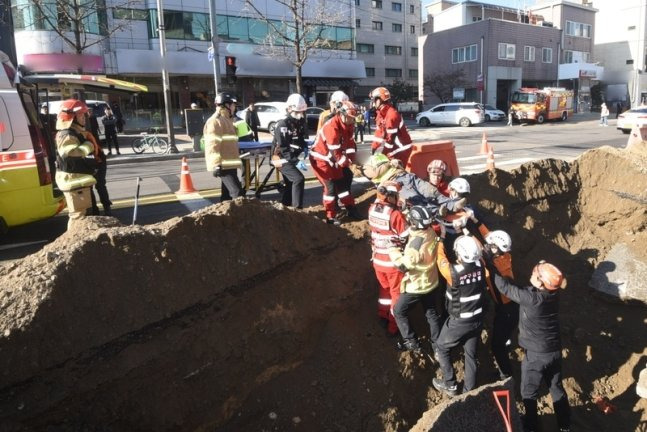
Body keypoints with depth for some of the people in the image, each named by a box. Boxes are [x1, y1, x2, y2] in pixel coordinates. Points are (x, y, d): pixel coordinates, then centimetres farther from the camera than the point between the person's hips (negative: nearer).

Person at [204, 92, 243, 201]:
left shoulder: (226, 120, 20)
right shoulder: (215, 121, -13)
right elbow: (213, 145, -20)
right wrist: (216, 164, -25)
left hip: (230, 164, 11)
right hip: (223, 165, -11)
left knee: (227, 194, 13)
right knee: (237, 192, -16)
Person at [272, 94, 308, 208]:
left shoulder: (299, 122, 4)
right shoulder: (283, 124, -23)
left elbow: (300, 138, 19)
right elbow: (283, 148, -28)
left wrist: (304, 148, -2)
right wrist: (296, 161, -35)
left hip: (291, 158, 9)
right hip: (282, 158, -9)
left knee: (290, 184, 16)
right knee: (299, 179, -21)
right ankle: (297, 209, -17)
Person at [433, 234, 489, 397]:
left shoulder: (453, 272, -29)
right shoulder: (481, 265, -17)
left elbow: (441, 258, -8)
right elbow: (477, 246, 6)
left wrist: (441, 238, 4)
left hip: (459, 322, -5)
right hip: (477, 319, 5)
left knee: (442, 349, 20)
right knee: (471, 355, 20)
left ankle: (450, 385, 30)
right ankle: (469, 391, 34)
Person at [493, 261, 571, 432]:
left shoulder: (532, 298, -31)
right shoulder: (553, 293, -11)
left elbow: (506, 287, -22)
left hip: (536, 354, -6)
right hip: (555, 350, 6)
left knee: (529, 393, 17)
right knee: (556, 388, 25)